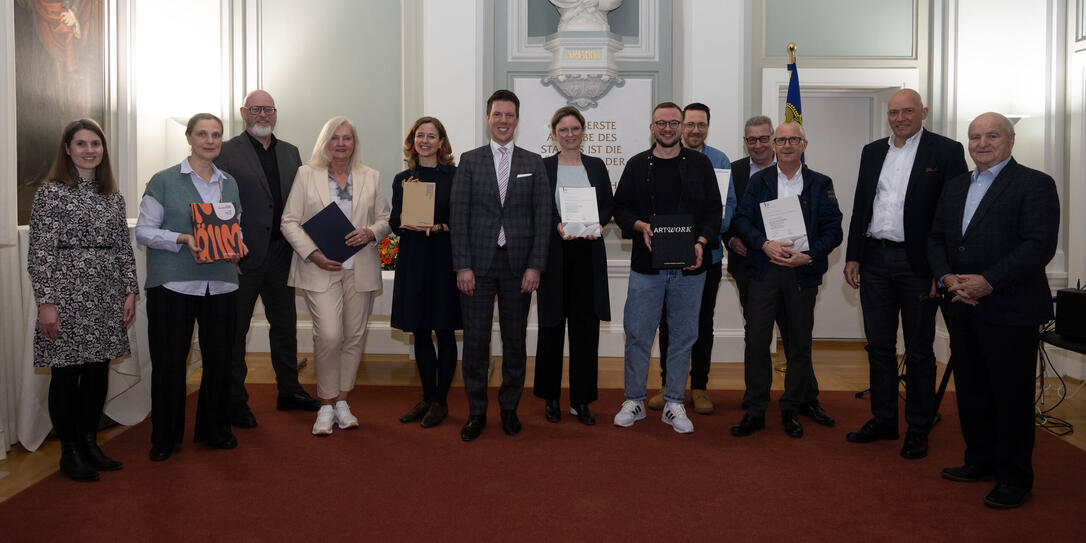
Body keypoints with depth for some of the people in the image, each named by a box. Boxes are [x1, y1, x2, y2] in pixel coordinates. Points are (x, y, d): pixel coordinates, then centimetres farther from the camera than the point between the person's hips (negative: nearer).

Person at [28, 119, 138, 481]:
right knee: (67, 373, 3)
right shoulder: (51, 192, -4)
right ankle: (70, 453, 16)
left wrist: (130, 291, 6)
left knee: (98, 370, 10)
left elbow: (124, 248, 13)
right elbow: (40, 252, -9)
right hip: (67, 296, -5)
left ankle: (89, 444, 24)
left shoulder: (112, 196, 11)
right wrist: (46, 302, -14)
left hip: (106, 298, 5)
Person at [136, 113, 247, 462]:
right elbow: (143, 231, -2)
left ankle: (215, 429, 25)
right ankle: (164, 438, 19)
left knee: (219, 359, 8)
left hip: (221, 285, 4)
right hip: (173, 285, -4)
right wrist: (183, 240, -17)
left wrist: (236, 246, -3)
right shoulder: (164, 181, 1)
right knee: (169, 363, 3)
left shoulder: (229, 184, 14)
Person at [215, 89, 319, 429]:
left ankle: (289, 391, 29)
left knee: (285, 324, 15)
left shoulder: (291, 153, 12)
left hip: (281, 254, 6)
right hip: (243, 255, -5)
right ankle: (235, 400, 16)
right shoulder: (227, 152, -4)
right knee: (235, 328, 5)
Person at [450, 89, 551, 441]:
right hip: (478, 264, 0)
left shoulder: (533, 163, 7)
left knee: (515, 340, 8)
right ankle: (476, 412, 16)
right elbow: (459, 216, 1)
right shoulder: (470, 161, 6)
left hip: (518, 265, 1)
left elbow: (543, 216, 3)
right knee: (475, 340, 3)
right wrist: (462, 266, -7)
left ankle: (509, 409, 23)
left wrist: (535, 266, -6)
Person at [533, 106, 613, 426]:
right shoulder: (542, 167, 4)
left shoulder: (596, 166, 11)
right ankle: (550, 397, 18)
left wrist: (598, 224, -10)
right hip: (554, 253, -2)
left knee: (586, 327, 1)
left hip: (588, 254, 2)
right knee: (552, 325, 5)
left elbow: (609, 205, 10)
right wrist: (558, 225, -18)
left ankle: (581, 401, 11)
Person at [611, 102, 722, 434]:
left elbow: (714, 210, 6)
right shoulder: (637, 165, 8)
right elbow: (620, 208, 9)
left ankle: (674, 403, 19)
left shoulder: (700, 164, 7)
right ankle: (634, 400, 17)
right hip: (646, 266, 0)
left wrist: (701, 242, -10)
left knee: (683, 337, 7)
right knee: (638, 334, 1)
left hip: (689, 267, 1)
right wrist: (641, 226, -11)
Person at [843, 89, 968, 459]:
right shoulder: (872, 152, 12)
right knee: (879, 345, 12)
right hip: (875, 262, 5)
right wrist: (853, 257, 7)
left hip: (917, 265, -5)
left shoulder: (946, 151, -4)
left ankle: (918, 429, 19)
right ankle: (883, 420, 25)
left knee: (919, 351, 6)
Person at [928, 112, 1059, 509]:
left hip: (1010, 311, -6)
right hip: (962, 308, 6)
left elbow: (1040, 245, -15)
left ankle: (1014, 477, 15)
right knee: (970, 389, 14)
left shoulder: (1035, 185, -6)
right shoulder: (954, 187, 15)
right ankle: (980, 461, 29)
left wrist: (988, 281, -21)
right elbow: (936, 238, 13)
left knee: (1011, 395, 2)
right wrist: (947, 277, -5)